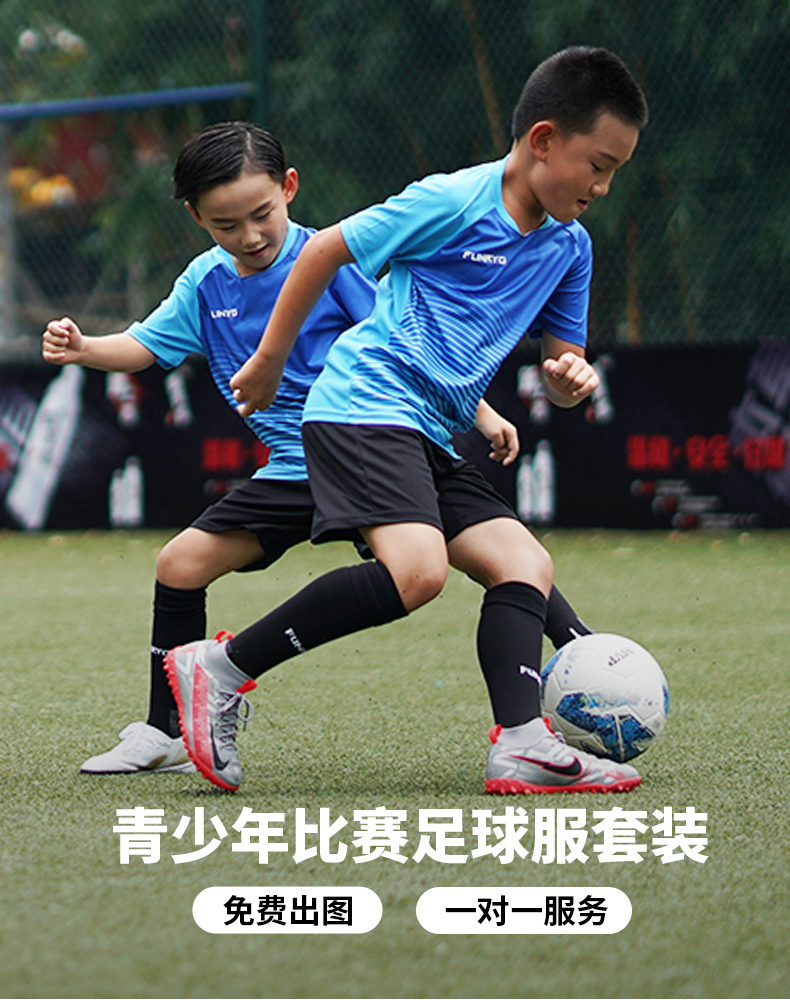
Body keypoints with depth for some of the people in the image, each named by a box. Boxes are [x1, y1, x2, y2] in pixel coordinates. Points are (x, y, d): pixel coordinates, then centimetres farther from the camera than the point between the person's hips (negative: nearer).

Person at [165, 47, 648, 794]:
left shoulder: (570, 247, 14)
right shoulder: (454, 202, -9)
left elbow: (564, 364, 21)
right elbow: (325, 250, -1)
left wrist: (570, 377, -5)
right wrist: (269, 360, 5)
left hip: (430, 438, 9)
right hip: (365, 404, -9)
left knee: (526, 564, -4)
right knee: (417, 569, -27)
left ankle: (520, 745, -16)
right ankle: (219, 669, -20)